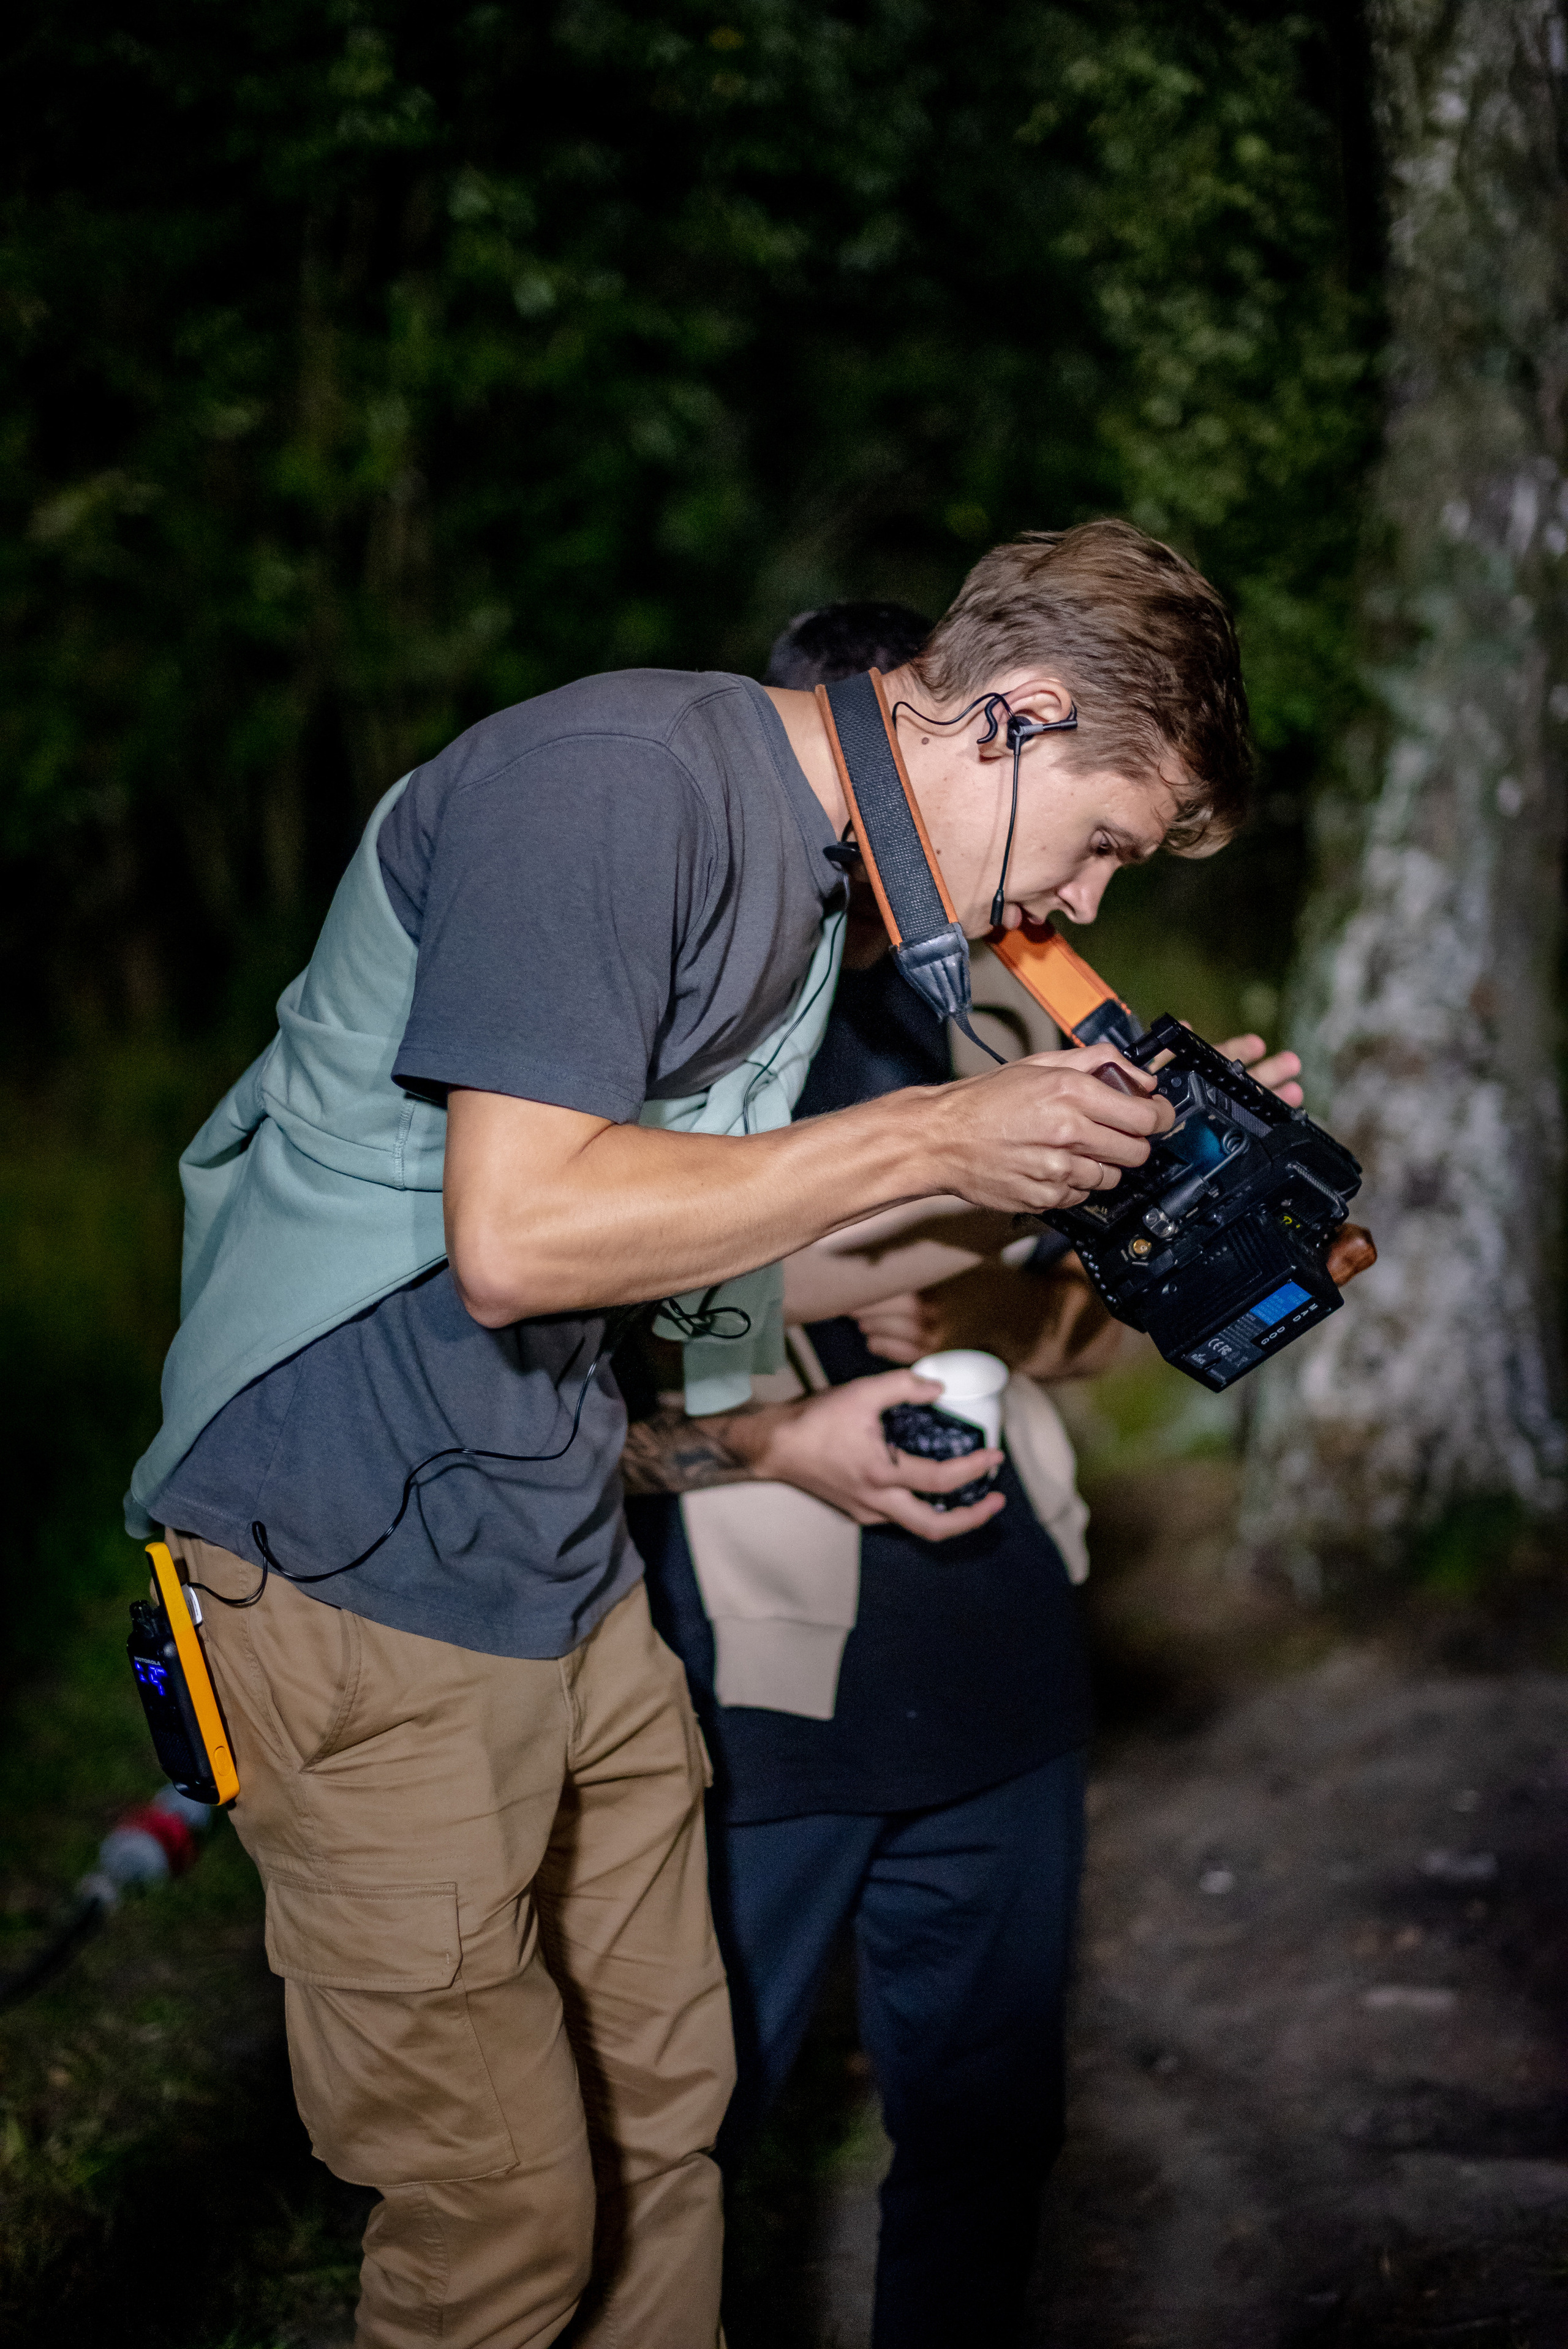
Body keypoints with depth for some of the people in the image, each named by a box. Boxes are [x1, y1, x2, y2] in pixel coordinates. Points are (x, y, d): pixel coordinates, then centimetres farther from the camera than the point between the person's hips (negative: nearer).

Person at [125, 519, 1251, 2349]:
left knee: (660, 2118, 13)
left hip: (572, 1563, 9)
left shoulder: (811, 872, 13)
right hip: (363, 1564, -9)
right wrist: (937, 1141, -19)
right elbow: (515, 1237, -26)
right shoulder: (619, 777, -18)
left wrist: (778, 1436, 6)